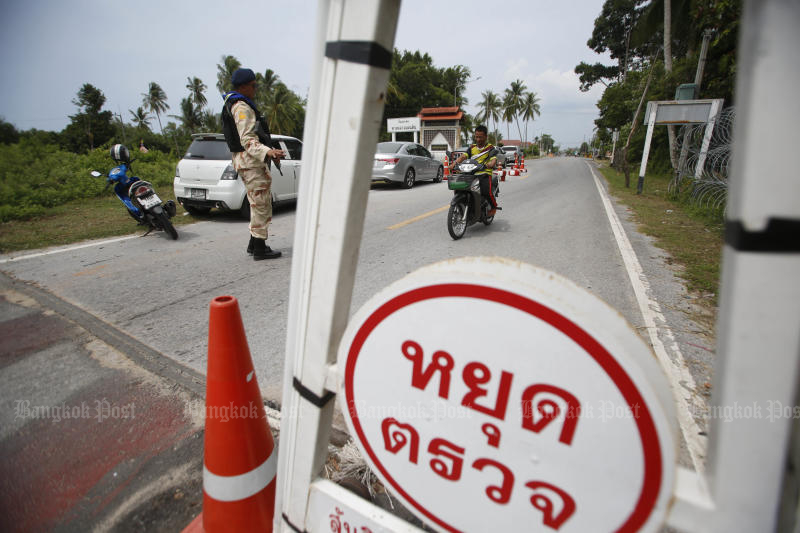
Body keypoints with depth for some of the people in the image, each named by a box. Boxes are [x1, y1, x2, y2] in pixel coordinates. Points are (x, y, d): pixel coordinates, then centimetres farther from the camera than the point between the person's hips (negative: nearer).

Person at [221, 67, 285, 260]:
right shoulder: (241, 107, -13)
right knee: (261, 204, -8)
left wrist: (270, 151, 28)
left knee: (260, 204, 15)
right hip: (250, 160, -11)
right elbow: (248, 140, -24)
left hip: (249, 161, 11)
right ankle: (260, 249, -3)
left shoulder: (236, 105, 21)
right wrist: (268, 152, -39)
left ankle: (254, 244, 21)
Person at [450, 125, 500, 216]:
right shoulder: (472, 147, 19)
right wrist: (455, 163, -17)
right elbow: (463, 156, 3)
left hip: (485, 174, -4)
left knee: (487, 191, -28)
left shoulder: (490, 148, 8)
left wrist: (491, 164, -34)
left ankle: (494, 206, 3)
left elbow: (494, 159, -9)